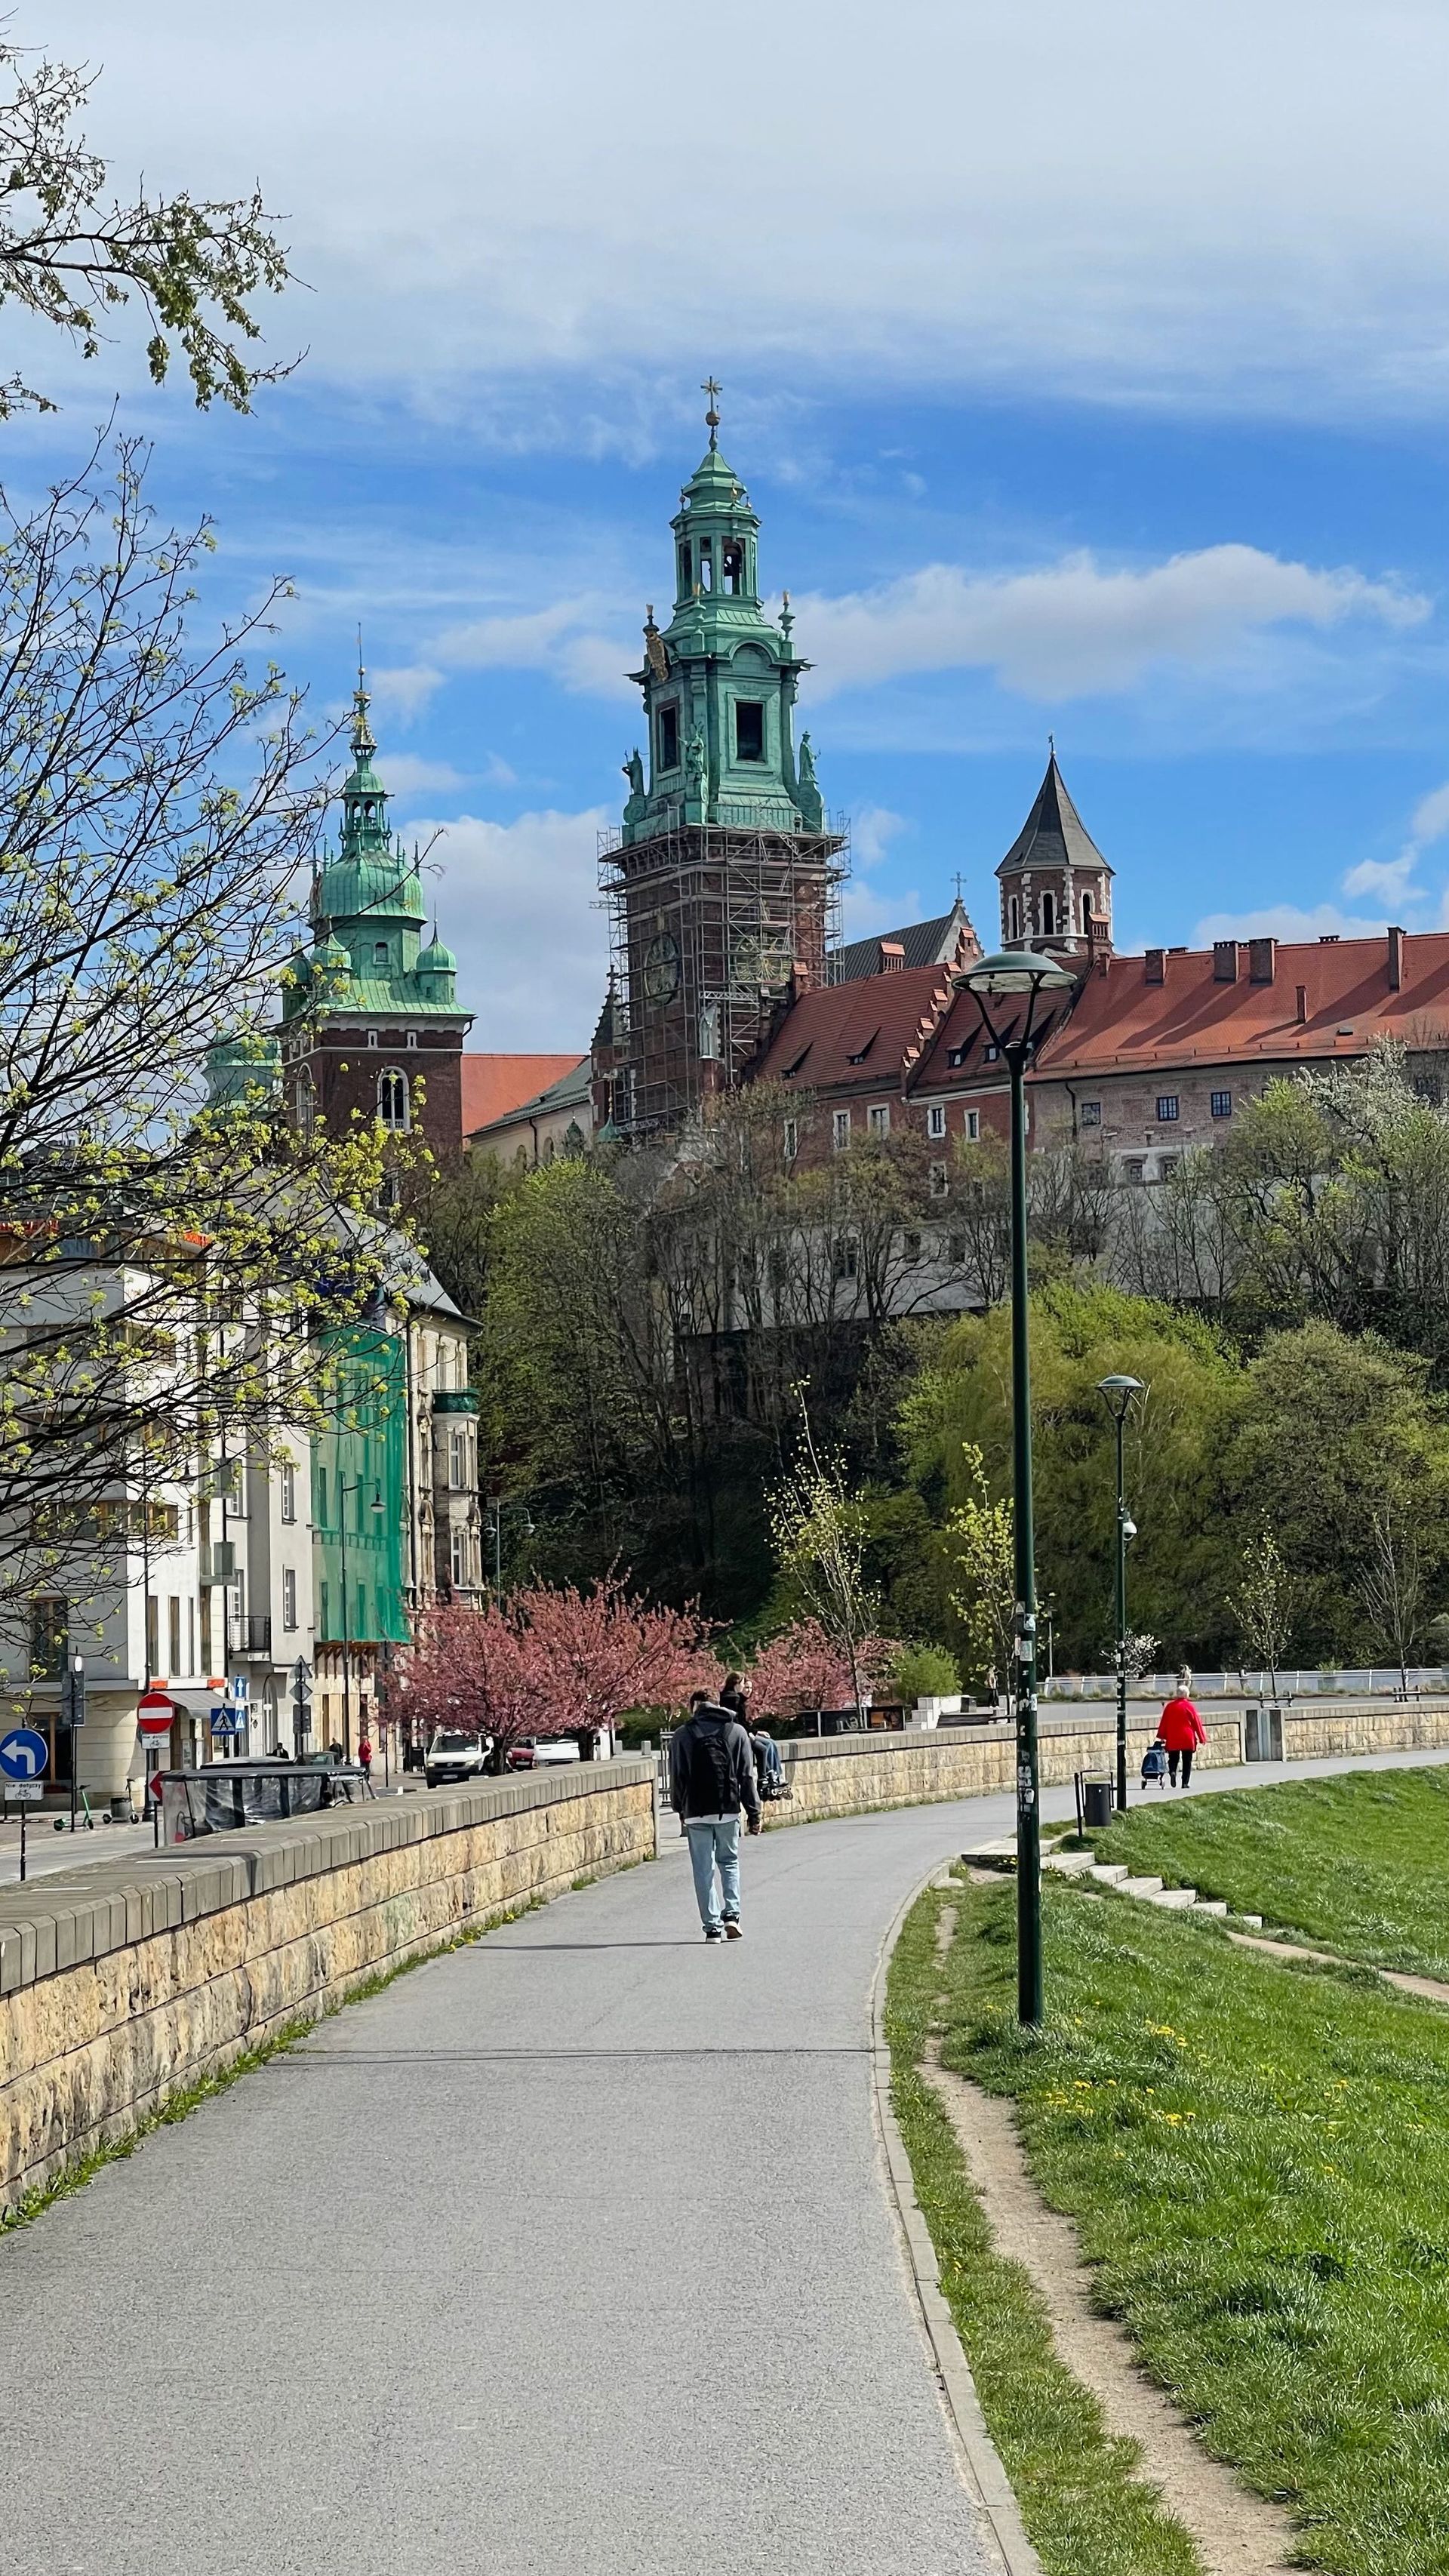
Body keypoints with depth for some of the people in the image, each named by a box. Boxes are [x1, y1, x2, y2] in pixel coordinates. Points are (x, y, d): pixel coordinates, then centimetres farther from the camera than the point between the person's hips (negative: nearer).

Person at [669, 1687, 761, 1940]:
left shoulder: (684, 1735, 0)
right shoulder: (736, 1732, 5)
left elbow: (677, 1777, 1)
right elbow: (747, 1776, 3)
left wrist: (680, 1809, 13)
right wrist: (754, 1813, 6)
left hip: (696, 1813, -1)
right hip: (728, 1810, 1)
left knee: (704, 1870, 4)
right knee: (729, 1862, 17)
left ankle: (713, 1926, 2)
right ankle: (732, 1914, 0)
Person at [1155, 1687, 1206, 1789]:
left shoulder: (1170, 1706, 1)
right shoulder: (1189, 1706, -5)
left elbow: (1164, 1722, 3)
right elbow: (1197, 1723, -1)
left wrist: (1162, 1737, 11)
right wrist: (1202, 1738, 8)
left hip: (1172, 1739, 2)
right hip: (1187, 1739, -2)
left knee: (1173, 1759, 11)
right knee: (1187, 1761, 7)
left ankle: (1172, 1772, -19)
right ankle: (1185, 1783, 3)